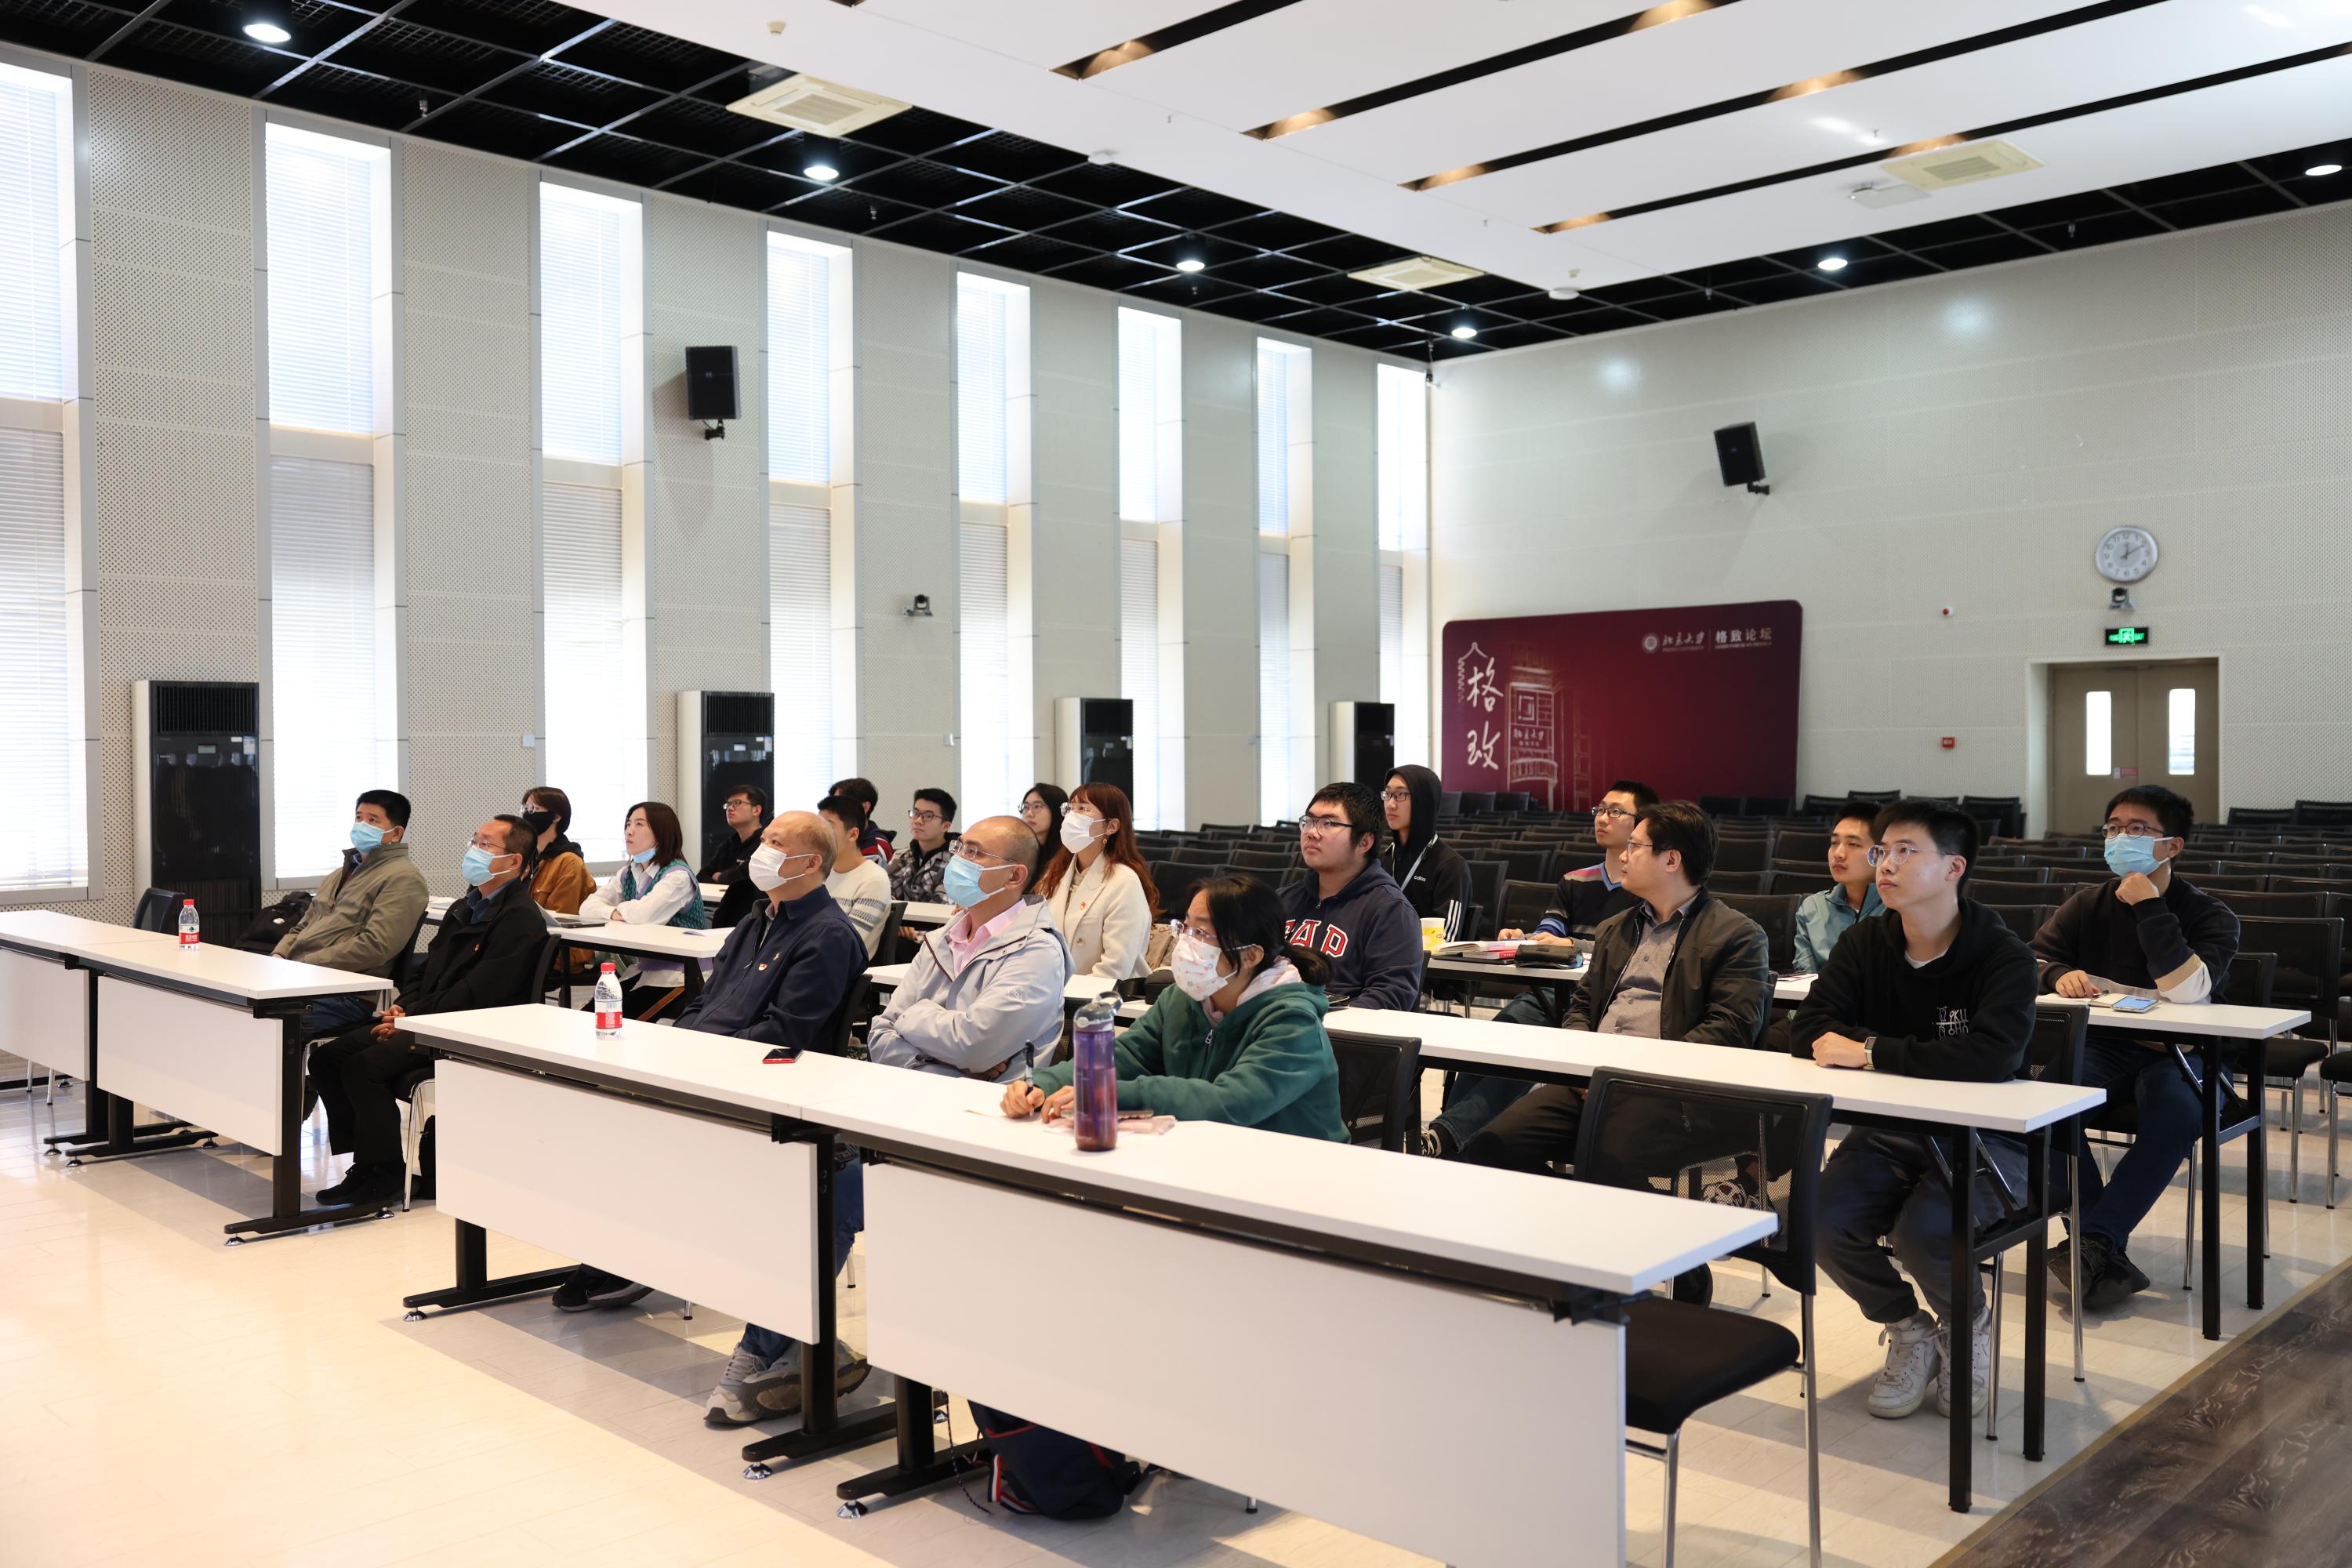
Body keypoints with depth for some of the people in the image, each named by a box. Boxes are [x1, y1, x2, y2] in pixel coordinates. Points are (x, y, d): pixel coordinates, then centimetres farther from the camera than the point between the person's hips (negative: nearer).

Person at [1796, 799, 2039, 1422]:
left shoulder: (2003, 956, -14)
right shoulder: (1864, 943, 0)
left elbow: (1993, 1058, -31)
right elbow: (1809, 1032, -7)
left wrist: (1872, 1052, -25)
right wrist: (1918, 1055, -20)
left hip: (1982, 1140, -4)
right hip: (1889, 1133, 4)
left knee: (1923, 1231, -31)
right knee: (1822, 1218, -22)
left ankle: (1968, 1326, 7)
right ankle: (1908, 1332, 9)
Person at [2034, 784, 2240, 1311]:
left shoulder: (2210, 916, -3)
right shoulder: (2089, 905, 9)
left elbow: (2187, 990, -21)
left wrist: (2148, 907, -21)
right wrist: (2058, 974, -21)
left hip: (2175, 1054, -2)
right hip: (2100, 1049, 2)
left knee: (2177, 1112, -38)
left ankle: (2093, 1240, -32)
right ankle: (2110, 1254, -26)